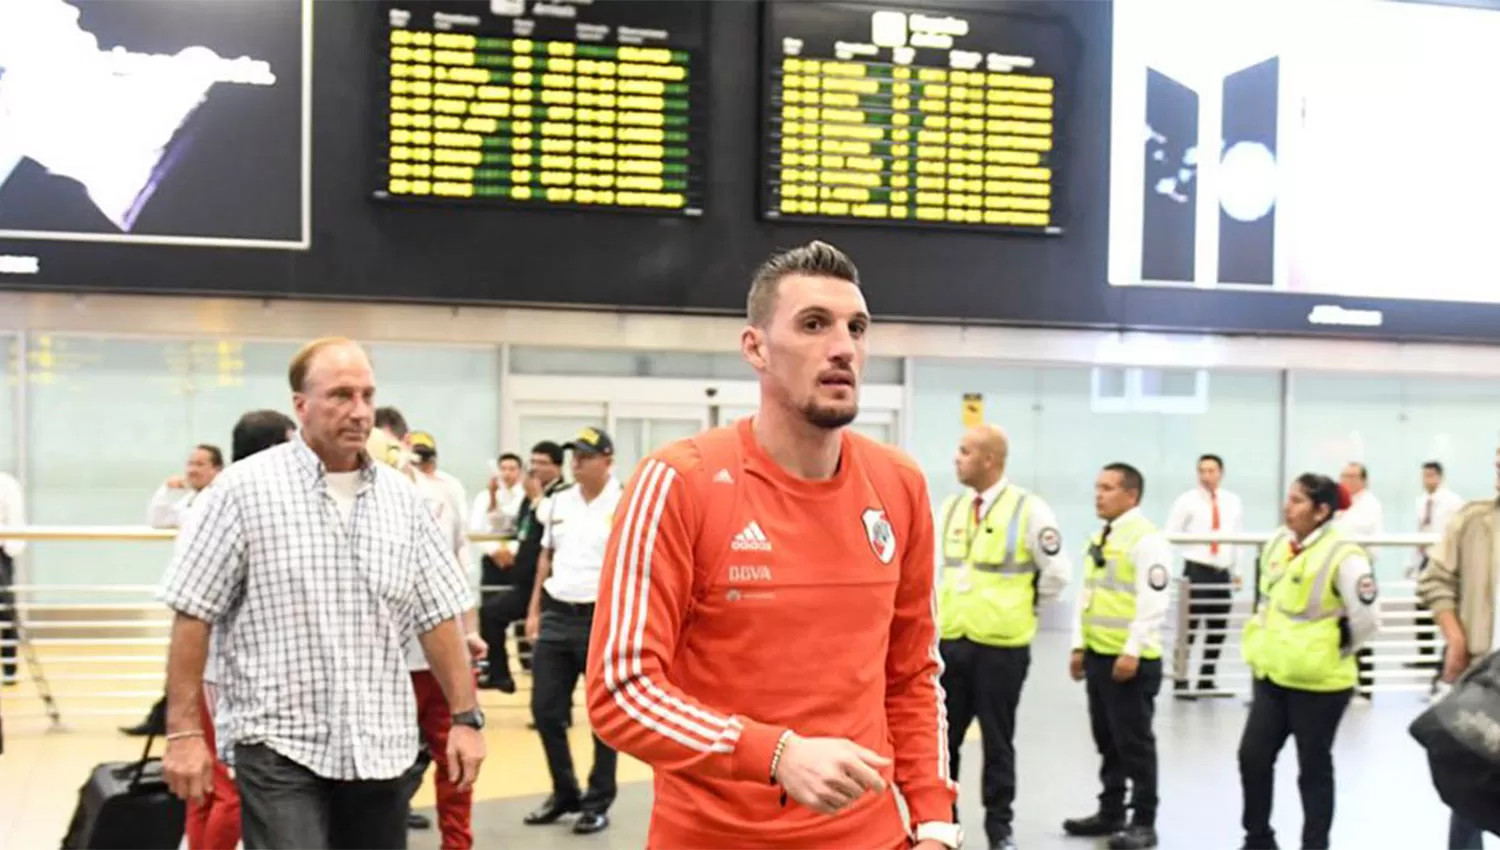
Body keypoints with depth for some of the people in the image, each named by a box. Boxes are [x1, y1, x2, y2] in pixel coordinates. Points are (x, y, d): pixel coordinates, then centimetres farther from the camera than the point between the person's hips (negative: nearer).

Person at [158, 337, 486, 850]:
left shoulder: (401, 498, 6)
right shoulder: (244, 489, -6)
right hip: (279, 746, -4)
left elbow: (440, 615, 9)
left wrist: (465, 717, 5)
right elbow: (192, 615, -6)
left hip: (380, 746, 5)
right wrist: (184, 731, -9)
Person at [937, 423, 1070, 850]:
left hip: (1001, 645, -5)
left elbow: (1057, 572, -6)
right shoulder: (951, 508, 7)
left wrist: (1022, 605, 3)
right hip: (951, 641, 5)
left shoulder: (1028, 509, -11)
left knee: (997, 741, 8)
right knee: (942, 737, 11)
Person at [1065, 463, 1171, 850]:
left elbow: (1153, 603, -19)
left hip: (1130, 660, -8)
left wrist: (1131, 652, -21)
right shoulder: (1099, 539, 14)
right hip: (1098, 656, 9)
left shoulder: (1146, 539, -13)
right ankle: (1110, 813, 26)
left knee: (1135, 744, 0)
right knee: (1107, 742, 15)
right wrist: (1079, 645, 16)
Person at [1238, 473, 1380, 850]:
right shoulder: (1277, 544, 4)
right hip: (1272, 674, 7)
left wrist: (1334, 650, -7)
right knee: (1253, 756, 9)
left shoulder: (1342, 555, -19)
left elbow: (1368, 617, -19)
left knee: (1314, 768, 7)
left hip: (1318, 681, -7)